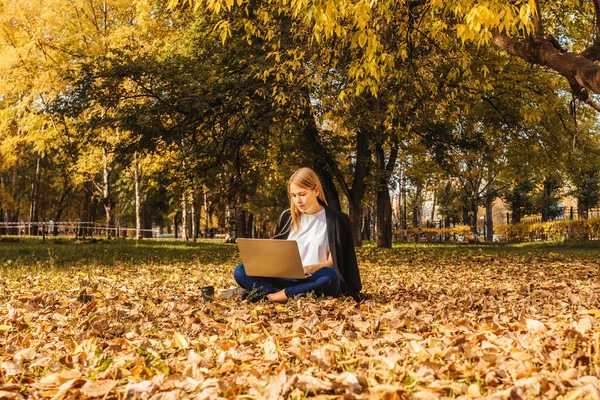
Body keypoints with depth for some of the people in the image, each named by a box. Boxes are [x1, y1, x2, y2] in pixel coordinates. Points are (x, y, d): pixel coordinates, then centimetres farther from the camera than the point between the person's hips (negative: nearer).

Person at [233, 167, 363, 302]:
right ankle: (299, 295, -32)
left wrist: (308, 269, -22)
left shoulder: (335, 219, 1)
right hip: (286, 278, 4)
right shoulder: (288, 217, 12)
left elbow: (333, 262, -3)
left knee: (330, 276, -39)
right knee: (240, 271, -17)